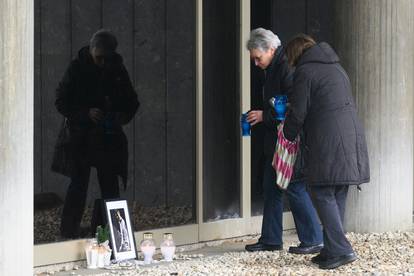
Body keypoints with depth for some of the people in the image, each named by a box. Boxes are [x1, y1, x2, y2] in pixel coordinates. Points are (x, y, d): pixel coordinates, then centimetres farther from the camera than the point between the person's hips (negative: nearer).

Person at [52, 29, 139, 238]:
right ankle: (68, 234, 1)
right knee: (79, 184, -6)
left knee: (110, 186, 7)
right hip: (81, 137, -3)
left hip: (109, 137, 3)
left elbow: (132, 102, 12)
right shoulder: (77, 68, -6)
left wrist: (124, 116, -10)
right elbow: (61, 102, -6)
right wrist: (86, 113, -20)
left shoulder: (118, 70, 3)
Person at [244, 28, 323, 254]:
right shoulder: (272, 68, 15)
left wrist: (265, 116, -17)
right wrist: (259, 116, 9)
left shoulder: (287, 68, -17)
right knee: (271, 188, 12)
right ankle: (270, 240, 19)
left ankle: (313, 240, 2)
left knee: (296, 188, -6)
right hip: (276, 141, 10)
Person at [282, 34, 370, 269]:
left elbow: (298, 113, -6)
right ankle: (333, 250, 14)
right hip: (352, 136, 8)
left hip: (328, 144, -8)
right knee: (338, 196, 11)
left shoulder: (305, 71, -4)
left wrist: (288, 136, 13)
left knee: (323, 195, -4)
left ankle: (341, 250, -10)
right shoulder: (336, 67, 22)